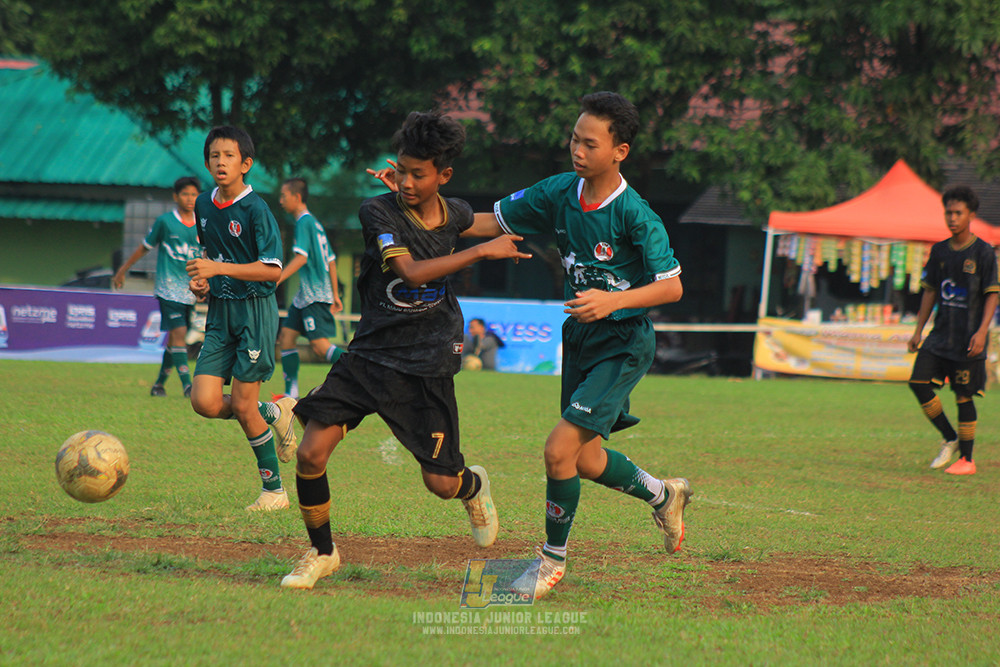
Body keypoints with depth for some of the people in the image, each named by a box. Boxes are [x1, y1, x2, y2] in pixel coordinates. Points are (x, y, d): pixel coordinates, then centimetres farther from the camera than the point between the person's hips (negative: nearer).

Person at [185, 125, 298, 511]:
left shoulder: (255, 210, -13)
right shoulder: (204, 205, 8)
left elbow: (272, 270, -18)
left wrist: (219, 268, -26)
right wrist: (202, 280, 6)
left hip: (255, 310, -6)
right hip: (220, 310, 6)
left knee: (243, 406, -6)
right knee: (205, 403, -7)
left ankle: (274, 490, 9)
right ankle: (276, 413, 20)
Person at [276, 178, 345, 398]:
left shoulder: (304, 222, -10)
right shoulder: (315, 223, 18)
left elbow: (301, 257, -21)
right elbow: (331, 260, 20)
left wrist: (277, 279, -24)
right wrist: (334, 295, 23)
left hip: (315, 295, -10)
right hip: (305, 296, 10)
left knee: (319, 344, -14)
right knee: (286, 335, 8)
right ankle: (291, 393, 10)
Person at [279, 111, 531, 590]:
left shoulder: (457, 214, -1)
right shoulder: (379, 212, -14)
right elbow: (412, 271, -27)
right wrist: (484, 251, -26)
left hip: (428, 365, 2)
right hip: (369, 355, -2)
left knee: (441, 483, 1)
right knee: (310, 456, -14)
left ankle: (473, 485, 40)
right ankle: (322, 552, 9)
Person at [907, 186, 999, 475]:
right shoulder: (940, 250, 9)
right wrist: (918, 331, 11)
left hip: (968, 339, -5)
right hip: (941, 334, 5)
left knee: (964, 396, -2)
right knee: (919, 382, -6)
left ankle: (966, 459, 8)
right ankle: (949, 439, 10)